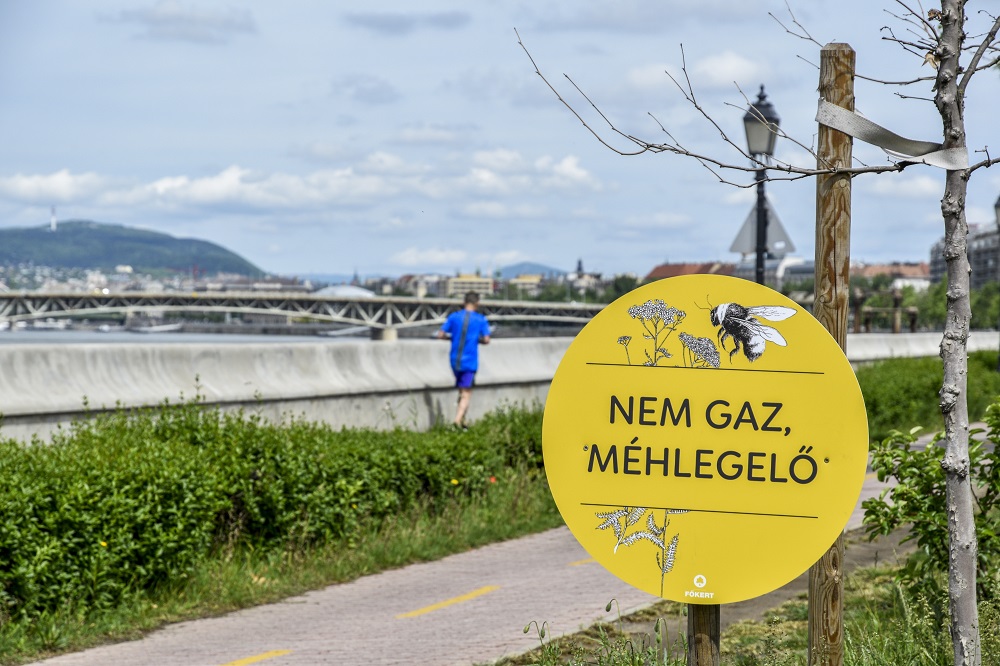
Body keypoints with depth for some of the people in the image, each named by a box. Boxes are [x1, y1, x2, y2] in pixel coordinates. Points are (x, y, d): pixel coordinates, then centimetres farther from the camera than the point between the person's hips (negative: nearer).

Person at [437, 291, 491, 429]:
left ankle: (462, 421, 20)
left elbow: (440, 335, -1)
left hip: (455, 361, 3)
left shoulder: (453, 317, 2)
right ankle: (458, 419, -21)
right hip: (470, 362, -3)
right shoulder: (481, 320, -4)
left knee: (462, 391, 19)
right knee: (466, 393, -2)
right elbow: (486, 340, -10)